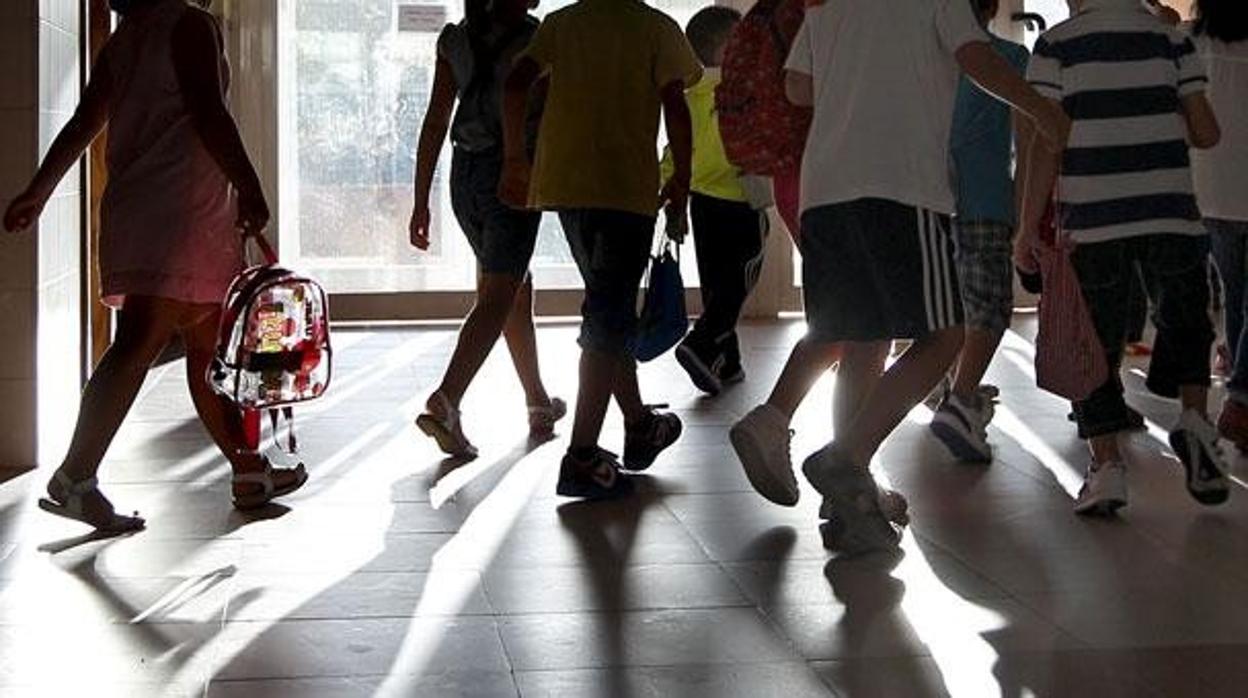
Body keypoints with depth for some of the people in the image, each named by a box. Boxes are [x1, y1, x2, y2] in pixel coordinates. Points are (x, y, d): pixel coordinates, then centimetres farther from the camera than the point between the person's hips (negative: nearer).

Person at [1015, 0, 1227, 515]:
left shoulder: (1057, 44, 0)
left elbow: (1046, 143, -5)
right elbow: (1206, 133, 4)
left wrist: (1029, 227, -2)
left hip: (1091, 219, -1)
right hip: (1169, 212, 1)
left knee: (1096, 344, 8)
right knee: (1185, 324, 21)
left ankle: (1107, 467, 2)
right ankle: (1195, 420, 0)